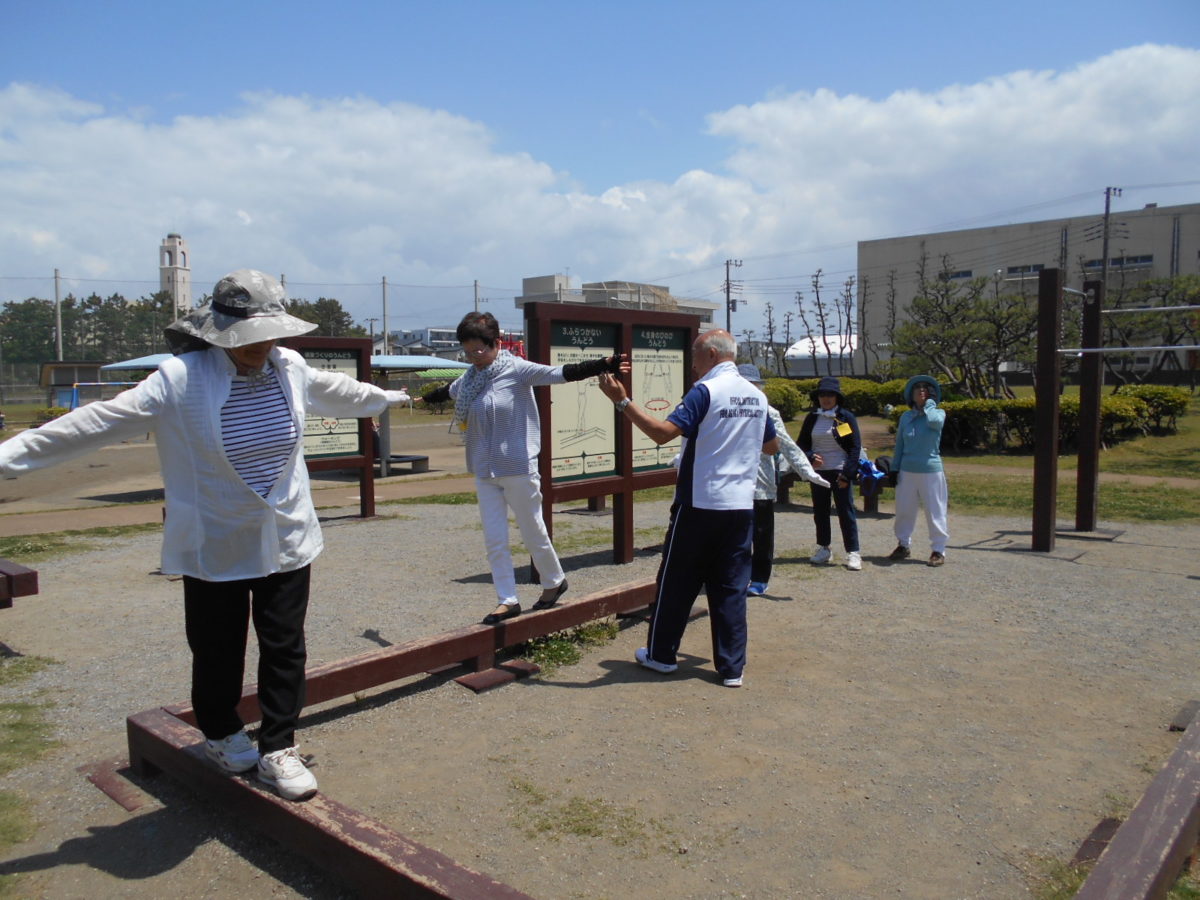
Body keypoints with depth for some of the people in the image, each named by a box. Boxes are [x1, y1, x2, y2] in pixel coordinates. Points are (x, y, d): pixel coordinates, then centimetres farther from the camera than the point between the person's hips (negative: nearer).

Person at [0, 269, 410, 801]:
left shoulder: (291, 368, -2)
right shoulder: (180, 379, -16)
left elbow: (339, 391, 19)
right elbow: (98, 421, -15)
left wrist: (384, 398, 36)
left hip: (286, 540, 3)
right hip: (215, 546, -3)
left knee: (285, 648, 6)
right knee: (217, 651, 13)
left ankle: (277, 749, 21)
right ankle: (221, 734, 40)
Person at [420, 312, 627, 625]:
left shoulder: (517, 370, -13)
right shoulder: (469, 378, 6)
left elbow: (561, 373, -23)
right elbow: (447, 391, 28)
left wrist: (603, 365, -36)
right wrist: (422, 399, 46)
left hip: (518, 469, -6)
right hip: (484, 472, 6)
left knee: (533, 532, 9)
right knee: (494, 540, 6)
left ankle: (554, 581, 33)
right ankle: (508, 600, 17)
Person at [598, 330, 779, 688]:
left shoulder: (705, 391, -13)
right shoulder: (756, 395, 9)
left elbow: (663, 432, -24)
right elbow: (771, 445, 22)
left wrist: (622, 401, -22)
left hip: (699, 504, -5)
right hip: (741, 506, 6)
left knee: (677, 582, 9)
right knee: (731, 586, 9)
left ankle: (661, 654, 22)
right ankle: (732, 667, 12)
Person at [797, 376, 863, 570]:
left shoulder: (846, 417, -3)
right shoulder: (812, 418, 7)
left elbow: (855, 448, -4)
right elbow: (801, 444, 13)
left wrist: (847, 474, -12)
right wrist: (810, 457, -9)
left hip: (839, 472, -4)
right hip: (817, 472, 4)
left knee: (846, 512, -4)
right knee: (820, 512, 10)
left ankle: (853, 553, 1)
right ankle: (824, 549, 22)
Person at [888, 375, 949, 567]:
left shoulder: (938, 413, -1)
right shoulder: (905, 416, 8)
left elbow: (934, 421, -27)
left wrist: (930, 402, -10)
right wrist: (894, 469, 9)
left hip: (931, 471, -3)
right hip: (907, 471, 4)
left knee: (935, 513, 1)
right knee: (903, 511, 8)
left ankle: (938, 551, 10)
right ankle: (903, 545, 23)